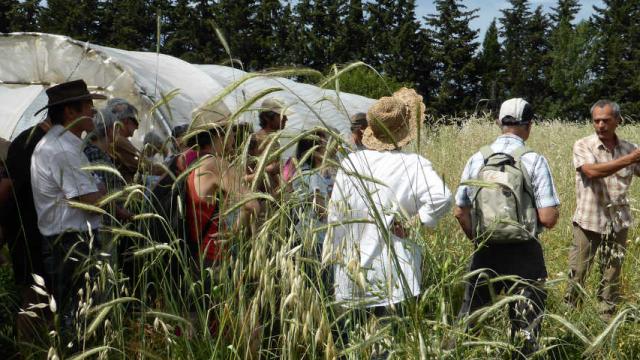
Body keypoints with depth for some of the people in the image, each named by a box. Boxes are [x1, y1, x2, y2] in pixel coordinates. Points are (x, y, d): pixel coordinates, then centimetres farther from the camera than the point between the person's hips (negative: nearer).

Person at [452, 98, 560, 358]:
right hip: (524, 254, -3)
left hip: (485, 252, 3)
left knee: (469, 315, 17)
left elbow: (460, 212, 6)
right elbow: (549, 219, -13)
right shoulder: (534, 161, -10)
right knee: (524, 323, 10)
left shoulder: (477, 159, 1)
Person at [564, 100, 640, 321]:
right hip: (589, 221, -3)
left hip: (618, 223, 3)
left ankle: (607, 320, 19)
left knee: (612, 277, 9)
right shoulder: (583, 146, -5)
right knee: (576, 274, 1)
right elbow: (593, 171, -23)